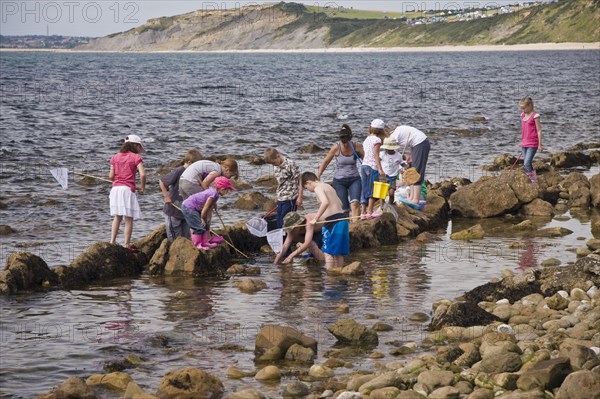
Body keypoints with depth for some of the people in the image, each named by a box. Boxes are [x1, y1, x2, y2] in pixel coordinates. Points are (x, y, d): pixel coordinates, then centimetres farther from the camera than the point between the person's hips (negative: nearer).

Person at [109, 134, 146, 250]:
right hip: (128, 189, -5)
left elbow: (111, 176, 7)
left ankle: (112, 241, 14)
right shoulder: (136, 157, -2)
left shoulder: (115, 157, 12)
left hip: (115, 188, 5)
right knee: (129, 218, 1)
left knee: (117, 217, 17)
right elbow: (142, 174, -14)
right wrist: (142, 187, 1)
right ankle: (126, 244, -1)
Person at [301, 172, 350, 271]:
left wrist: (316, 218, -22)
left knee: (328, 251, -2)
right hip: (342, 219, 9)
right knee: (338, 250, 15)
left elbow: (325, 202, -26)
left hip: (332, 221, -9)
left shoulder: (318, 188, -7)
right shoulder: (328, 186, 20)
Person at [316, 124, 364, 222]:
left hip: (354, 179, 0)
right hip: (339, 181, 0)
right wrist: (318, 176, -1)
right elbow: (325, 162, 1)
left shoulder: (357, 146, -7)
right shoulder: (336, 147, -10)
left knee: (355, 202, -24)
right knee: (344, 209, -4)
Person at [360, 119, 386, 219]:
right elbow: (376, 155, -15)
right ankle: (369, 212, -2)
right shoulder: (377, 139, -8)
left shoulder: (366, 139, 15)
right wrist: (380, 169, -18)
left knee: (364, 190, 9)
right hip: (372, 167, -7)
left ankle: (363, 212, 8)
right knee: (373, 190, 0)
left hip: (364, 165, 7)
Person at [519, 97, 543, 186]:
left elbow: (539, 130, -10)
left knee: (527, 164, -17)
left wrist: (540, 145, -11)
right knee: (526, 165, 7)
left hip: (532, 144, -8)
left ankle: (534, 182, -12)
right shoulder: (523, 115, 11)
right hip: (524, 144, 8)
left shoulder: (535, 116, -10)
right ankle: (531, 182, 13)